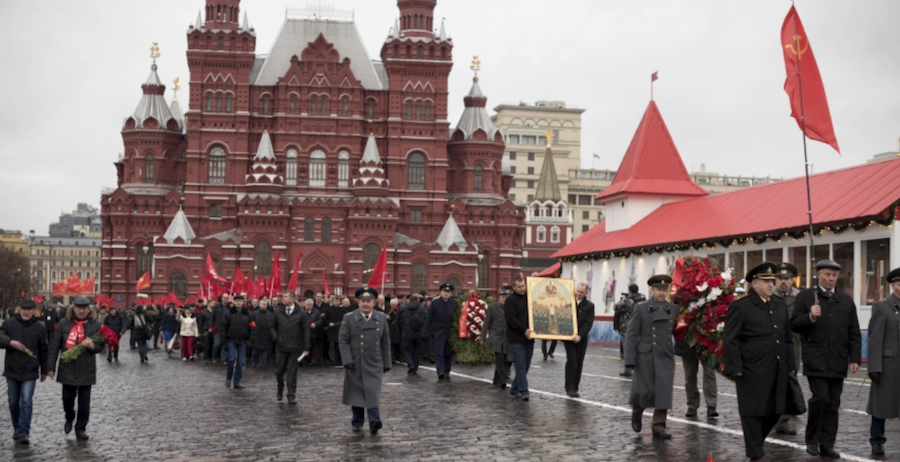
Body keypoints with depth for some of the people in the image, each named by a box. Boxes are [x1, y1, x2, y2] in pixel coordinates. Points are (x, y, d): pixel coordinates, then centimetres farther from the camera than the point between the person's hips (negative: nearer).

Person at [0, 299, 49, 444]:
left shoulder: (40, 327, -1)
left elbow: (43, 350, 6)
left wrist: (44, 370, 9)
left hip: (30, 372, -2)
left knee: (26, 402, -10)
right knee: (13, 402, 11)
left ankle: (23, 432, -9)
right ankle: (17, 428, 29)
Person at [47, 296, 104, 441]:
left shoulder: (95, 325, -2)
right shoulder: (64, 323, -1)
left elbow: (101, 347, 3)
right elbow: (55, 346, 1)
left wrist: (92, 346, -21)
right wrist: (50, 367, -2)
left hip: (86, 370, 0)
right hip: (67, 368, 0)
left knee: (84, 400, 4)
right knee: (67, 397, 8)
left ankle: (80, 428, 17)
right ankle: (69, 418, 37)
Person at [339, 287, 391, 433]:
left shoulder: (381, 318, 5)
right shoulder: (349, 318, -1)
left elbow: (385, 342, 9)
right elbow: (343, 340, -4)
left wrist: (386, 363, 8)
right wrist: (347, 360, -13)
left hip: (374, 363, 0)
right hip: (355, 363, 0)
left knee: (373, 393, -10)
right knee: (356, 393, 8)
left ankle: (374, 421, -15)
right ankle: (357, 422, 19)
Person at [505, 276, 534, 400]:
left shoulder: (528, 298, 14)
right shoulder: (510, 300, -6)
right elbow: (511, 319, -14)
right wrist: (524, 330, -18)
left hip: (528, 338, 7)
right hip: (516, 339, -7)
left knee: (525, 366, 9)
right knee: (520, 365, -10)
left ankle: (514, 389, 19)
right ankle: (524, 391, -9)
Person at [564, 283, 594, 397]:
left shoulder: (589, 306, 0)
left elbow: (588, 323, -7)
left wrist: (580, 335, -18)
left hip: (581, 339, 1)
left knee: (579, 363, 4)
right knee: (572, 361, -11)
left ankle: (575, 388, 13)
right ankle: (569, 388, -6)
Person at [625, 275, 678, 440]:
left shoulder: (673, 309, 8)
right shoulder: (641, 308, -1)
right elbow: (631, 335, -4)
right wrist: (630, 360, -9)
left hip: (666, 358, 3)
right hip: (646, 357, -3)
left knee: (664, 392, -4)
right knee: (645, 390, 3)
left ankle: (658, 428, 2)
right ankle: (636, 414, 33)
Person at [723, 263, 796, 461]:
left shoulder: (780, 304, 14)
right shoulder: (740, 306, -6)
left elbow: (787, 338, 19)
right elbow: (730, 340, -9)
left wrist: (790, 365, 14)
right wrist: (735, 368, -15)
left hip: (777, 370, 6)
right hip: (752, 370, -6)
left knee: (775, 411, 10)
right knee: (753, 412, 1)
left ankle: (755, 442, 32)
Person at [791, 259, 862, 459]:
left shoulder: (846, 300, 12)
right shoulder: (805, 297, 3)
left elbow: (854, 333, 11)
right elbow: (795, 325, -1)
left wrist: (855, 358, 3)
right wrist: (810, 317, -19)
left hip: (838, 361, 4)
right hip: (816, 359, -4)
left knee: (833, 404, 5)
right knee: (820, 398, -13)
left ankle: (827, 445, 13)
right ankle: (812, 439, 5)